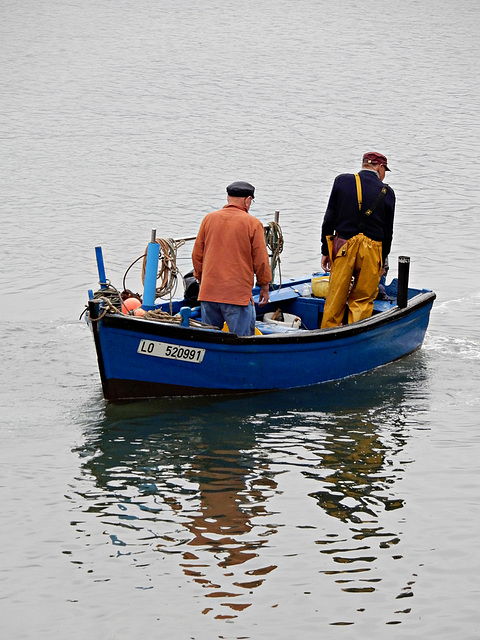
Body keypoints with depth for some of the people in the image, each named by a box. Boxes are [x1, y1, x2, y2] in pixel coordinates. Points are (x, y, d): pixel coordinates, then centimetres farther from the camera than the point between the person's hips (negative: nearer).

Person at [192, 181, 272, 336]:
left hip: (208, 292, 4)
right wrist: (265, 287, 10)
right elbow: (261, 260, -3)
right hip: (239, 294, -4)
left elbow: (197, 255, 10)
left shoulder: (209, 219, 6)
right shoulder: (253, 223, -6)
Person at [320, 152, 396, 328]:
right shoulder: (387, 193, 0)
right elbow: (388, 232, 5)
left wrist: (326, 251, 6)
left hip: (342, 248, 1)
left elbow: (329, 219, 1)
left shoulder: (342, 181, 1)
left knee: (335, 299, 7)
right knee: (362, 301, 7)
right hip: (372, 251, 0)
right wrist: (382, 261, 15)